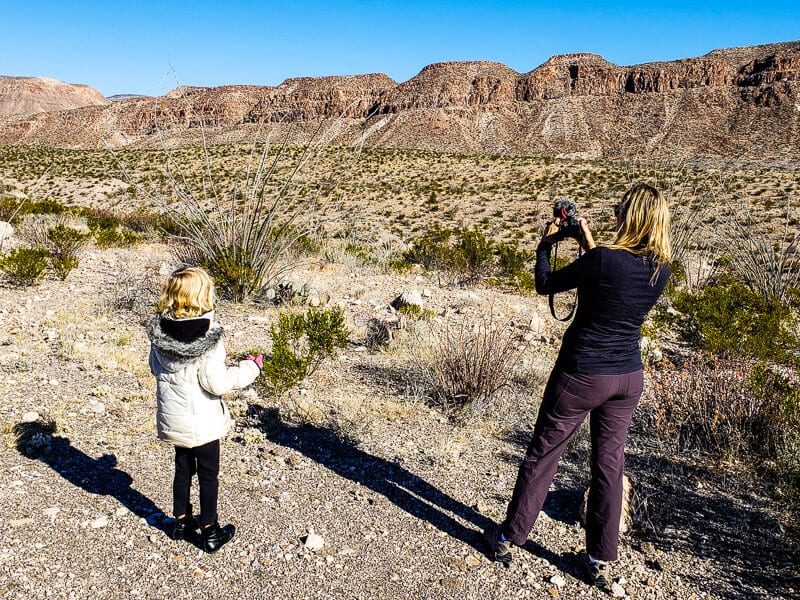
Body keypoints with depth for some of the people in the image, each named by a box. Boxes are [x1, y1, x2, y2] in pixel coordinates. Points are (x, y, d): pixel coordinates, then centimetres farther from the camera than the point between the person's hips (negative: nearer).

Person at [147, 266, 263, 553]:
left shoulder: (158, 331, -7)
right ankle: (210, 532, 22)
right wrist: (250, 368, -12)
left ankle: (181, 522, 37)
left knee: (182, 468, 23)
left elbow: (156, 368, 6)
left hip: (172, 418, 6)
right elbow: (216, 383, -23)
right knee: (208, 474, 11)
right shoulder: (207, 338, -26)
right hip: (202, 421, -5)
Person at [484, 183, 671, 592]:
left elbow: (545, 285, -10)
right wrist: (589, 244, 17)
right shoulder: (660, 270, -3)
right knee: (609, 465, 15)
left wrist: (546, 244, 6)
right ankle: (601, 561, 26)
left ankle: (508, 538, 26)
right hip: (628, 378, 5)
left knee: (543, 455, 10)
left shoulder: (604, 260, -22)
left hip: (581, 374, -5)